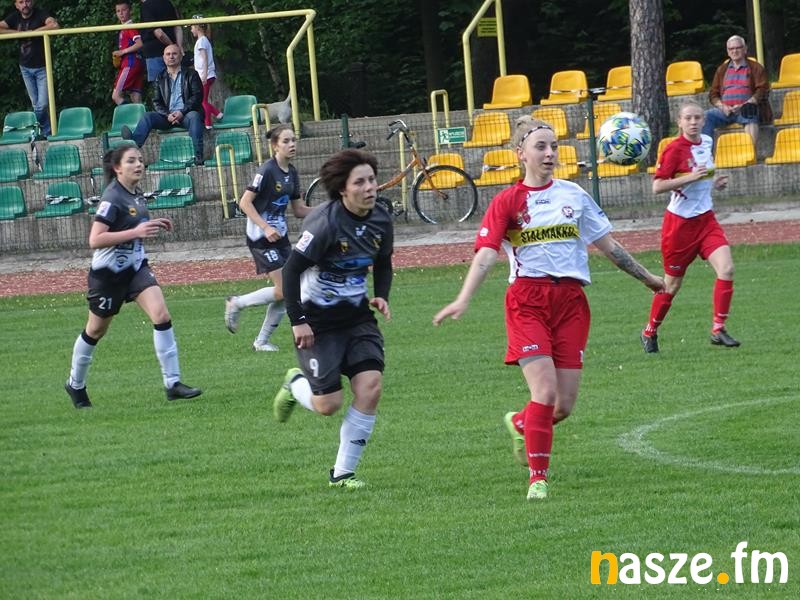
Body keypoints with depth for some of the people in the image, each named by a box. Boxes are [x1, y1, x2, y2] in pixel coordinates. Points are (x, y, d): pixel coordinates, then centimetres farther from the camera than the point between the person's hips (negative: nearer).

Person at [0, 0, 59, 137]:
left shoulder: (41, 14, -14)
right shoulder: (15, 17, -1)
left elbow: (54, 25, -34)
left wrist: (32, 32, -26)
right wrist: (17, 33, -20)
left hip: (42, 67, -4)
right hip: (26, 68, 4)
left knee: (42, 104, -7)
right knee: (36, 104, 9)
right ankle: (47, 133, 20)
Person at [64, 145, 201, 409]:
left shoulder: (136, 195, 4)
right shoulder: (112, 198, -20)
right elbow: (95, 239, -27)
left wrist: (152, 225, 5)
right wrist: (136, 232, -31)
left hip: (136, 268, 6)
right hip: (108, 273, -6)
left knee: (161, 315, -13)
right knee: (96, 330, 11)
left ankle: (172, 383, -12)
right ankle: (75, 385, 32)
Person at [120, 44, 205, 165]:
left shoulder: (191, 74, 11)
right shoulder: (161, 78, 19)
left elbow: (197, 96, 0)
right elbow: (157, 102, 11)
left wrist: (182, 112, -16)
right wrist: (167, 115, -11)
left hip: (186, 114, -3)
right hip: (167, 116, 3)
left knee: (193, 116, -37)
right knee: (147, 116, -23)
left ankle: (198, 157, -48)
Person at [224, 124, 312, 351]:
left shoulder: (291, 172, 8)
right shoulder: (267, 170, -16)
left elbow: (299, 210, 14)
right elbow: (245, 203, -18)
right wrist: (266, 227, -24)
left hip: (280, 236, 8)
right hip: (261, 238, -8)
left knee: (286, 294, 4)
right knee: (283, 291, -13)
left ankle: (262, 341, 16)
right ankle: (236, 303, 8)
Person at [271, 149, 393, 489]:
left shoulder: (380, 220, -1)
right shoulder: (326, 223, -21)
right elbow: (291, 269, -17)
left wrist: (381, 297, -1)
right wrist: (297, 321, -19)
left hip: (357, 315, 6)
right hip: (318, 320, -6)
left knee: (371, 385, -12)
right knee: (328, 404, -6)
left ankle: (343, 473, 0)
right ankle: (295, 384, 33)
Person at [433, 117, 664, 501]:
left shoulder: (574, 195, 12)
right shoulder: (508, 202, 1)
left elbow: (607, 245, 22)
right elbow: (486, 255, -9)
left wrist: (646, 277, 29)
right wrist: (463, 300, -23)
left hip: (571, 300, 4)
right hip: (528, 301, -3)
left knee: (565, 405, 0)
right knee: (545, 392, -17)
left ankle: (520, 424, 33)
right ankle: (537, 478, -5)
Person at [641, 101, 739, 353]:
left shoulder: (706, 142, 6)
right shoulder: (674, 149, -15)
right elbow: (657, 186, -19)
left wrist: (714, 183, 6)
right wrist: (690, 177, -26)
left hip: (705, 219, 5)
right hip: (680, 221, -5)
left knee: (726, 269, -15)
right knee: (672, 284, 6)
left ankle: (718, 329, -8)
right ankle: (650, 331, 27)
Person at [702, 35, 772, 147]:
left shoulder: (755, 68, 10)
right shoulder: (722, 69, 21)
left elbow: (762, 91, -1)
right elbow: (713, 94, 18)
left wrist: (743, 106, -14)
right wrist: (722, 106, -5)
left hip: (746, 109, -4)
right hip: (725, 111, 4)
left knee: (749, 114, -39)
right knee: (706, 116, -24)